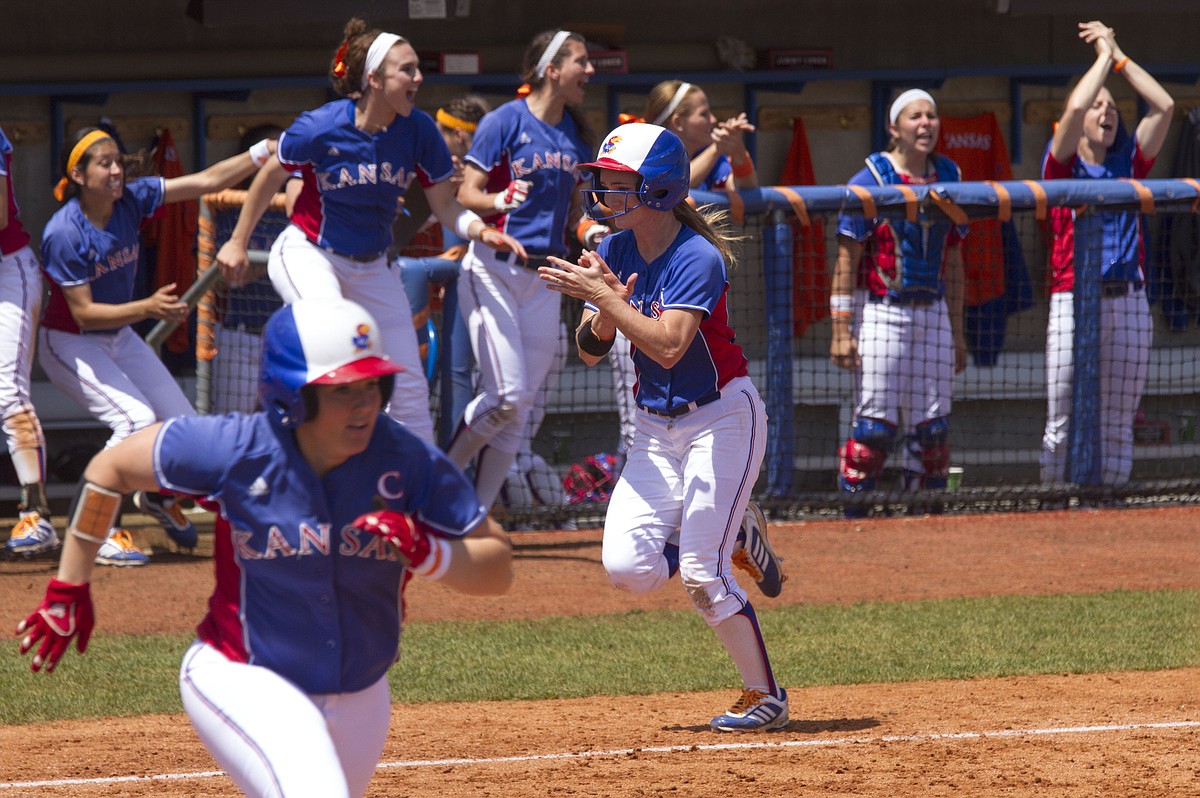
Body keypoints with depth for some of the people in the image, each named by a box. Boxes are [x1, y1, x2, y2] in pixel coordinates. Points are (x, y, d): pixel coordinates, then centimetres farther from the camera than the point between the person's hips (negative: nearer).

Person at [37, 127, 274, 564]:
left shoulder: (130, 200, -10)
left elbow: (207, 181, -12)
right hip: (70, 344, -7)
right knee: (136, 418, -26)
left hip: (120, 338, 7)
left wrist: (264, 152, -22)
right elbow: (84, 313, -27)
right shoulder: (64, 233, -27)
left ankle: (157, 496, 35)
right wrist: (148, 308, -38)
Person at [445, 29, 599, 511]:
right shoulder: (506, 121, -7)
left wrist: (587, 228, 6)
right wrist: (499, 200, -28)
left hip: (545, 279, 6)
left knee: (518, 412, 4)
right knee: (506, 397, -17)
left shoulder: (576, 134, 12)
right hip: (494, 270, -6)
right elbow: (467, 195, -10)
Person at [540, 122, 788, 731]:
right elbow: (590, 351, 0)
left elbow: (667, 346, -32)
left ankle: (765, 696, 4)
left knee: (701, 573, -13)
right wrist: (607, 309, -20)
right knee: (629, 568, -8)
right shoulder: (615, 253, 0)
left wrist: (601, 295, -32)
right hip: (655, 426, 7)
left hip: (721, 417, -7)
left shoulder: (697, 259, -20)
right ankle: (735, 540, 21)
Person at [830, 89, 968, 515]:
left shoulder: (948, 178, 10)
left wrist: (957, 332, 16)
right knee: (874, 426, -9)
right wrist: (841, 331, -13)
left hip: (933, 314, 5)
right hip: (884, 313, -5)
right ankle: (852, 516, -3)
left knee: (932, 427, 6)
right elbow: (847, 259, -7)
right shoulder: (871, 180, -6)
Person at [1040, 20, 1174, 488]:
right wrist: (1103, 54, 3)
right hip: (1074, 302, -4)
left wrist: (1120, 56, 11)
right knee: (1063, 424, -6)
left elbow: (1164, 107, 9)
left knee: (1118, 427, 4)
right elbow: (1076, 106, -12)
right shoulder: (1063, 165, 4)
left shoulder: (1128, 163, 16)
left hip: (1129, 303, 4)